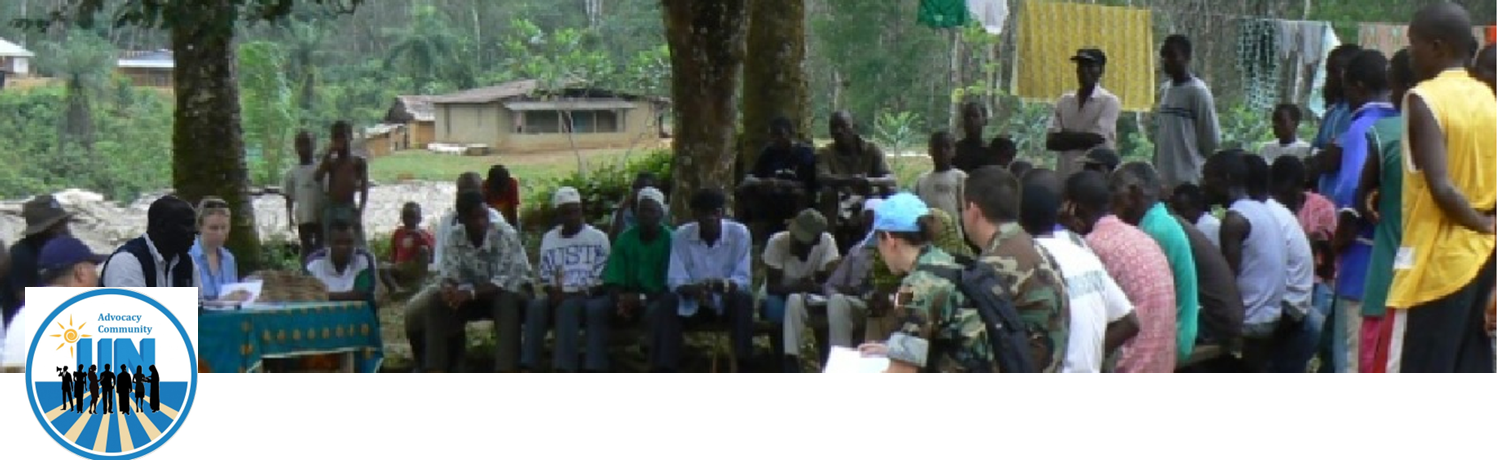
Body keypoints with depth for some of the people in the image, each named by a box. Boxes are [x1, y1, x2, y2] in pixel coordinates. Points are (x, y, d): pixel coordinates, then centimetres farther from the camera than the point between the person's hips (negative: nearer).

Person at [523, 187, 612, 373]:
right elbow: (545, 279, 13)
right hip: (560, 297, 3)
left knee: (567, 307, -36)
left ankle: (564, 367, -45)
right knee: (535, 306, -28)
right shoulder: (549, 238, 16)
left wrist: (577, 294, -15)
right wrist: (555, 293, -9)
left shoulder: (598, 237, 4)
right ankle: (529, 366, -37)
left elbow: (604, 279, -2)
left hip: (590, 298, -3)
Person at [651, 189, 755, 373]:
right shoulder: (681, 235, -9)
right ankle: (664, 368, -31)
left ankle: (744, 366, -32)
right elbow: (675, 280, -14)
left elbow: (743, 280, -17)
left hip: (727, 304, -1)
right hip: (692, 305, 1)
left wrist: (723, 285, -40)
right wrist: (693, 289, -37)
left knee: (743, 299, -33)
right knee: (667, 306, -28)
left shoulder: (740, 233, -13)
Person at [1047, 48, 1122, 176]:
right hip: (1065, 175, 4)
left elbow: (1095, 138, -12)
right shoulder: (1064, 101, 11)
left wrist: (1065, 137, 0)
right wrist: (1083, 139, -7)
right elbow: (1051, 141, 3)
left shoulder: (1109, 101, -2)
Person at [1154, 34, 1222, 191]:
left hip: (1190, 179, -7)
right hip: (1164, 178, 7)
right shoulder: (1164, 89, 13)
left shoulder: (1198, 91, -9)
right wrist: (1156, 172, 14)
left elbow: (1211, 140, -8)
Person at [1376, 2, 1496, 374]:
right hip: (1483, 257, 7)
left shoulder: (1423, 99, -13)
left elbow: (1442, 188, -22)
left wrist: (1483, 224, -8)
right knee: (1472, 367, 10)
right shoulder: (1488, 99, 10)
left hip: (1436, 259, -7)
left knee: (1406, 366, -1)